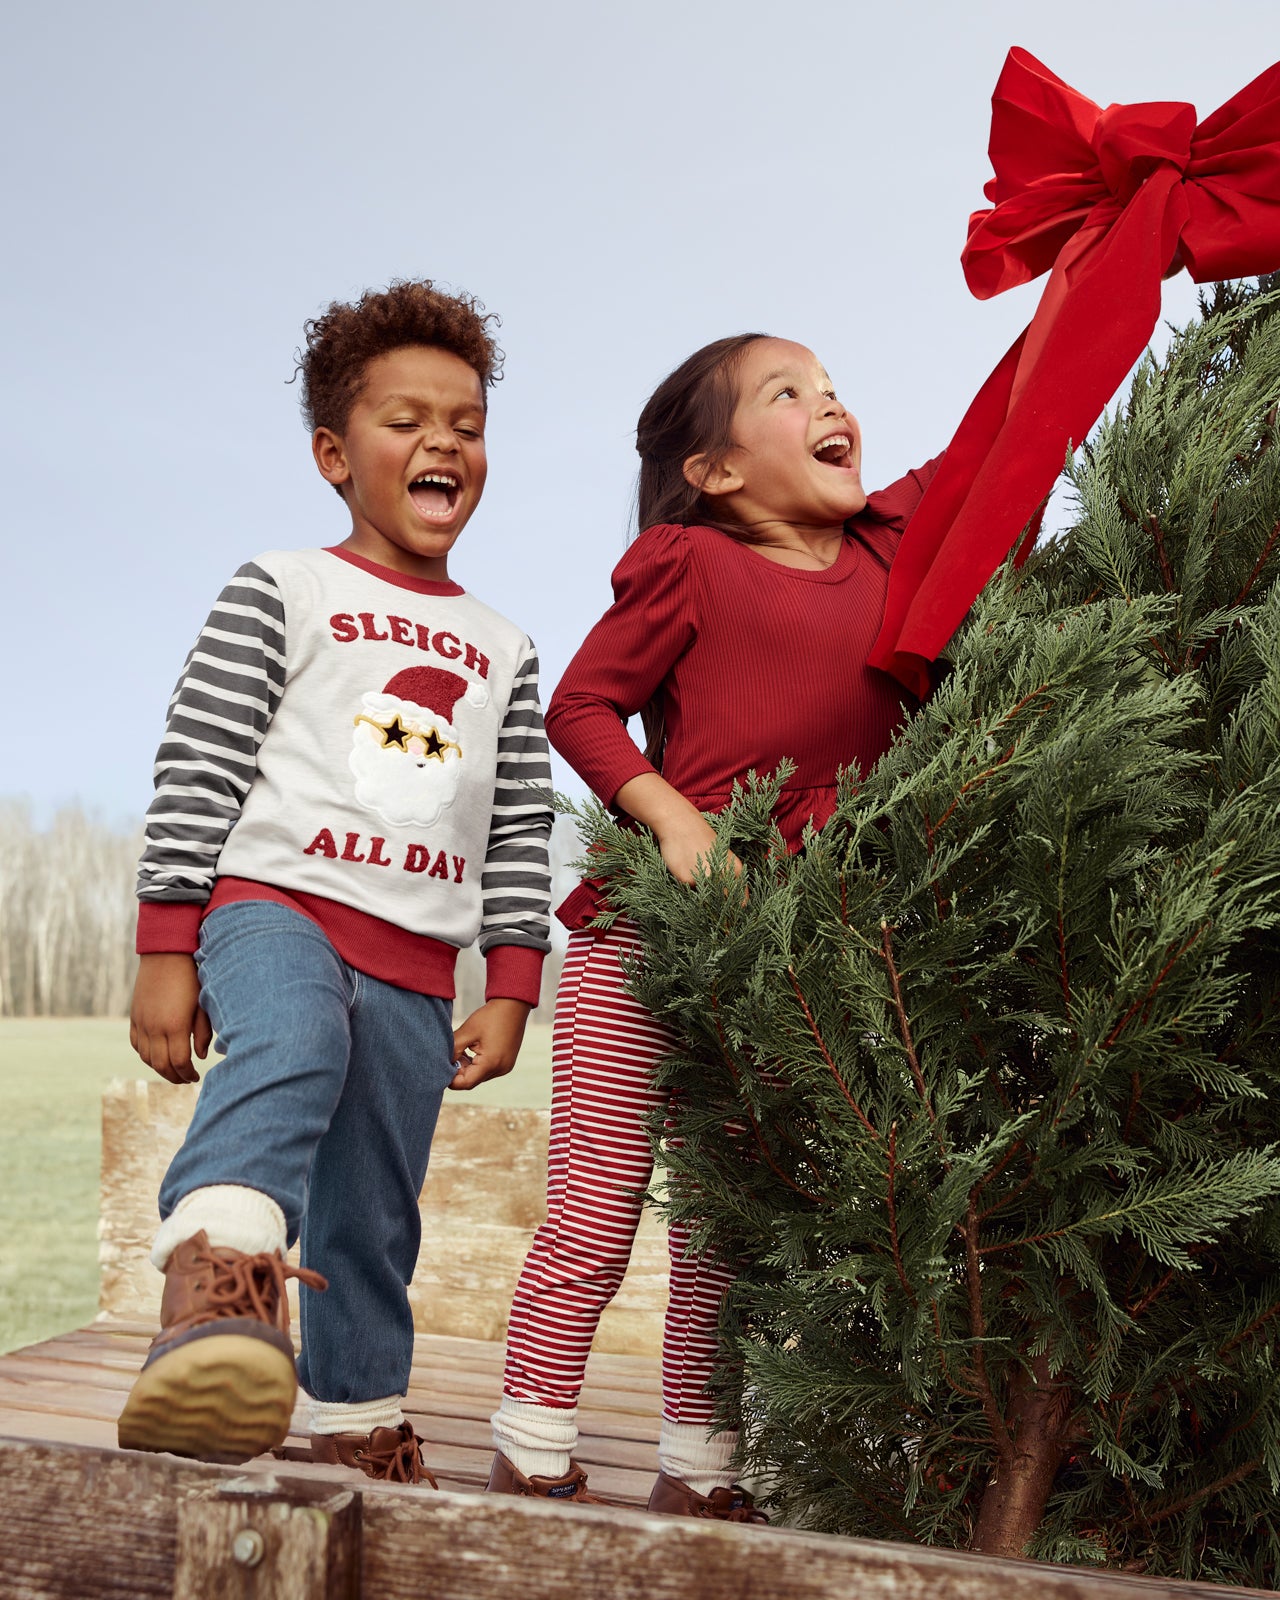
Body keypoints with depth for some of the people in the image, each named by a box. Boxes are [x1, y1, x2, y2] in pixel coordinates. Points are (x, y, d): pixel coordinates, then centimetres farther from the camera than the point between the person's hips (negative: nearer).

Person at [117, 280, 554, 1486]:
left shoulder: (502, 650, 18)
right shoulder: (282, 593, 5)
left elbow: (520, 833, 16)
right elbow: (195, 774, -1)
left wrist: (509, 991, 9)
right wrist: (165, 955, -8)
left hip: (415, 965, 5)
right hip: (274, 902, -4)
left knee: (373, 1225, 9)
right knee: (291, 1043, -38)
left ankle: (357, 1432, 25)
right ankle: (215, 1277, -56)